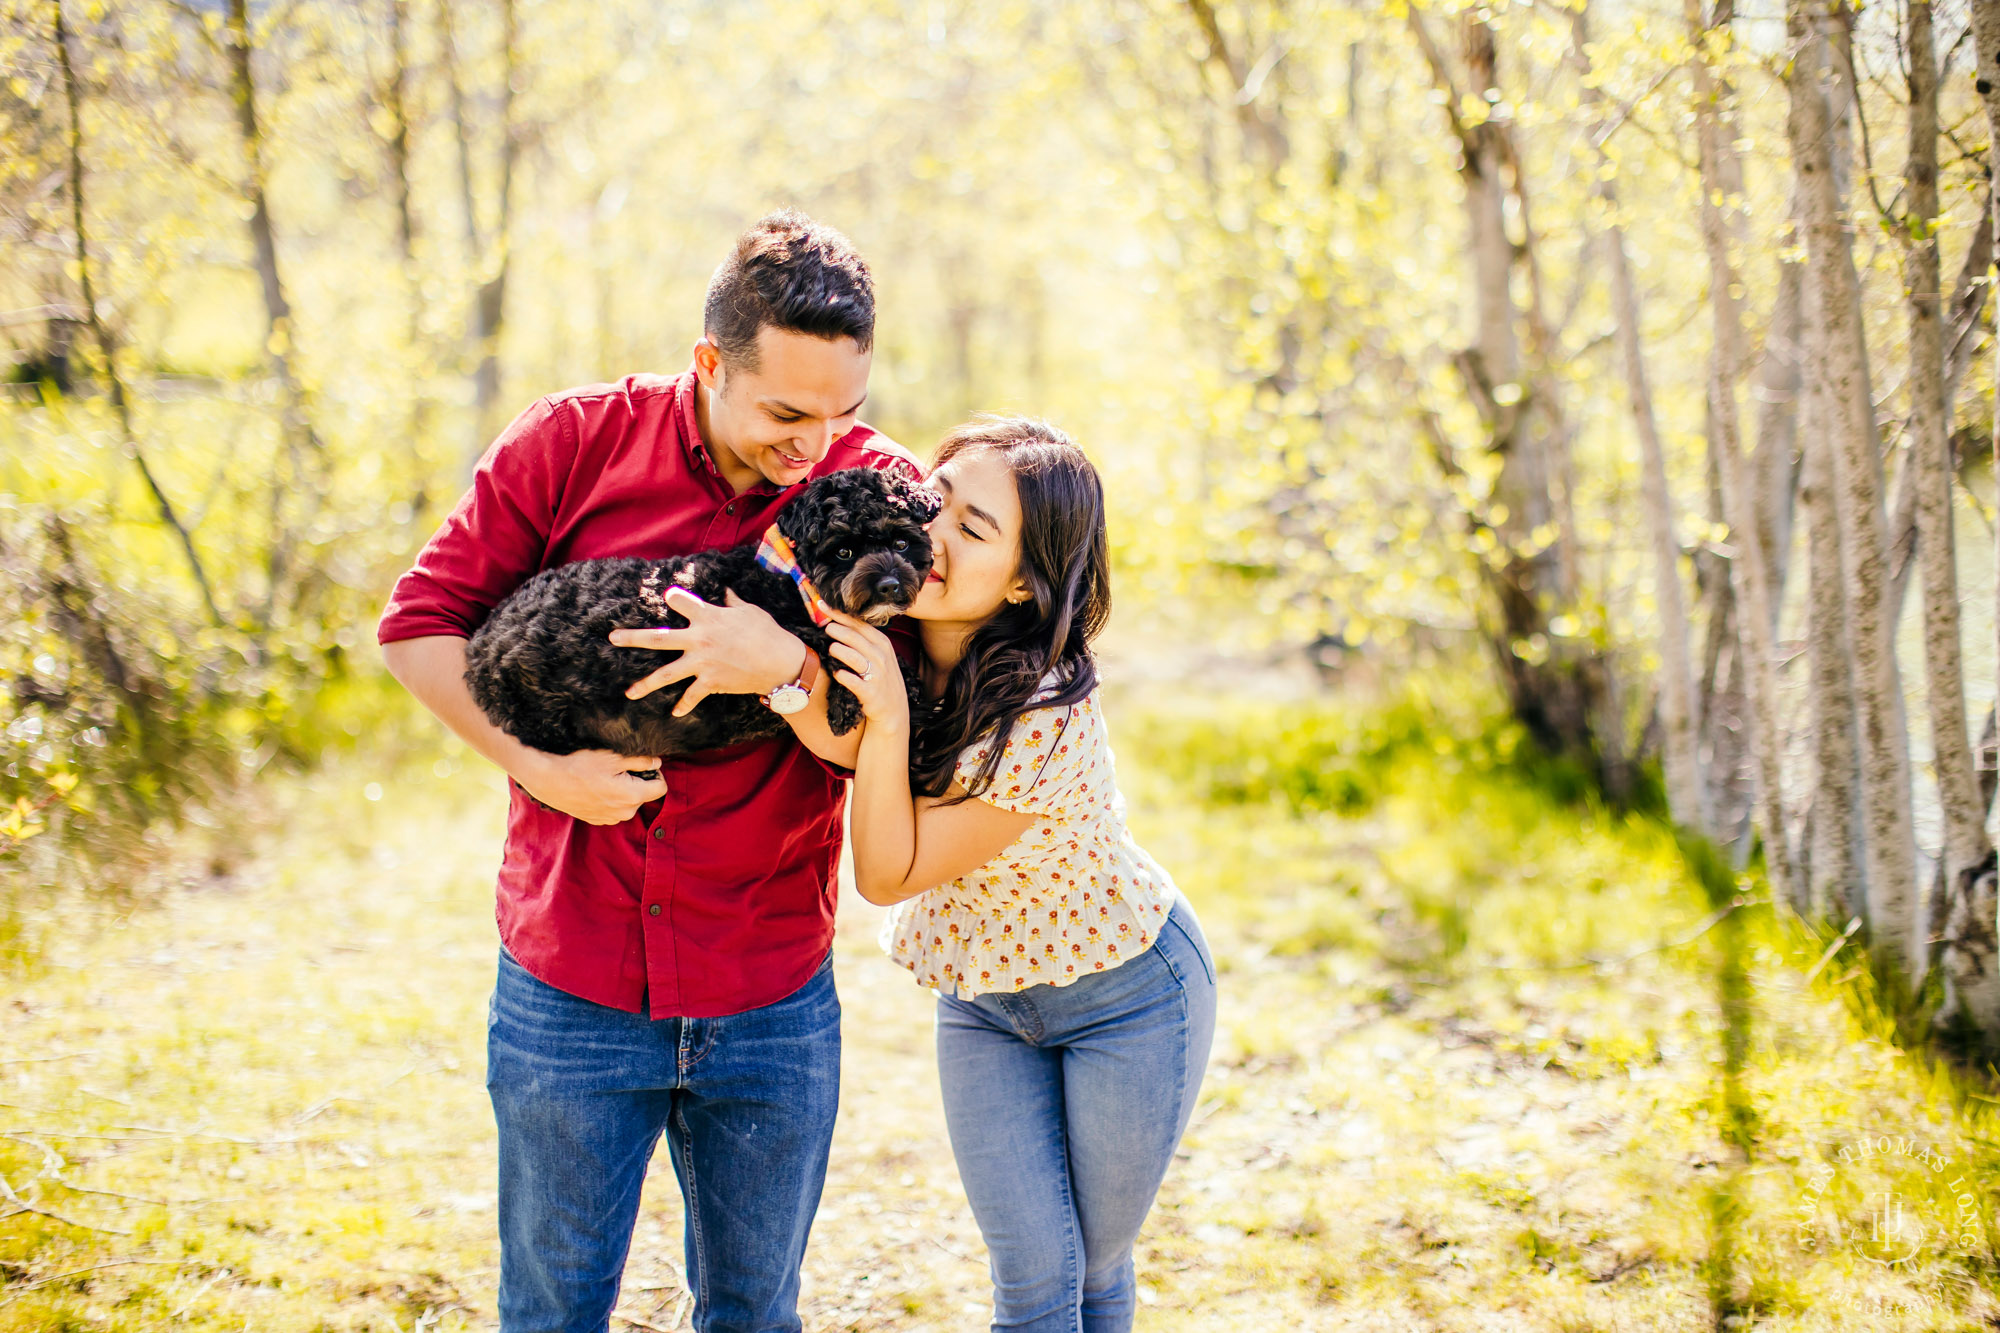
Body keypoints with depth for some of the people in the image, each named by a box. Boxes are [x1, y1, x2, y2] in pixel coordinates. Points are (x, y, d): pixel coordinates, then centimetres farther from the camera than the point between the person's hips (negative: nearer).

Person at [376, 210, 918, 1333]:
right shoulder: (578, 442, -6)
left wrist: (786, 670, -28)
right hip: (573, 987, -1)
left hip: (772, 1002, 1)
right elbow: (420, 623, -2)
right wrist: (539, 767, -14)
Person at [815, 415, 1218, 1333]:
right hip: (984, 999, 5)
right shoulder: (885, 638, -17)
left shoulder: (1047, 721, -34)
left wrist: (886, 720, -39)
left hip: (1125, 992, -5)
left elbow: (889, 874, -26)